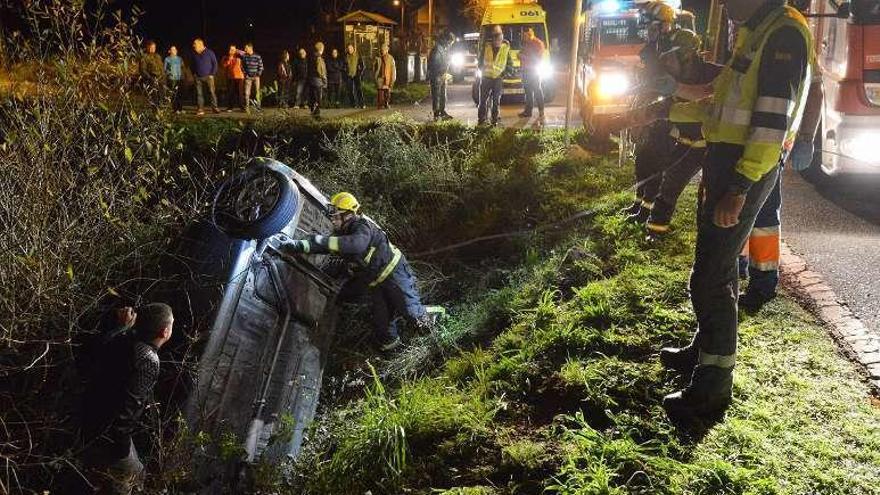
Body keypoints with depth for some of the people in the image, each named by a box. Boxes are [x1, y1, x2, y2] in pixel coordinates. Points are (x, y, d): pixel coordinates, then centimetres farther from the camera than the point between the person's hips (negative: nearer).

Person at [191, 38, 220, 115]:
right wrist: (194, 73, 9)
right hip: (198, 77, 4)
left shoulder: (209, 52, -4)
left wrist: (212, 74, -7)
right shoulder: (194, 54, 8)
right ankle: (200, 109, 3)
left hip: (208, 76, -3)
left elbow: (215, 63, -1)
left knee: (212, 92, -6)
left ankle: (214, 107, 1)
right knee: (199, 93, 1)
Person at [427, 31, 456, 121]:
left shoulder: (445, 48, 12)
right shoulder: (438, 48, -18)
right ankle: (436, 115, -2)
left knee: (443, 95, 13)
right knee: (436, 95, -5)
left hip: (443, 76, 9)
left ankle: (443, 112, 21)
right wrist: (442, 73, -16)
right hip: (436, 76, -9)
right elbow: (434, 63, -22)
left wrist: (446, 73, 8)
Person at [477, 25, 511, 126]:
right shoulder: (487, 47, 3)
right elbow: (481, 61, 12)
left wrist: (504, 73, -2)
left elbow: (509, 63, 8)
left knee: (496, 101, 5)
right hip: (486, 78, 0)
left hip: (498, 79, 0)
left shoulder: (506, 48, 3)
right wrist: (482, 70, -1)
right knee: (483, 100, -2)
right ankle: (481, 120, 2)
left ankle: (495, 120, 11)